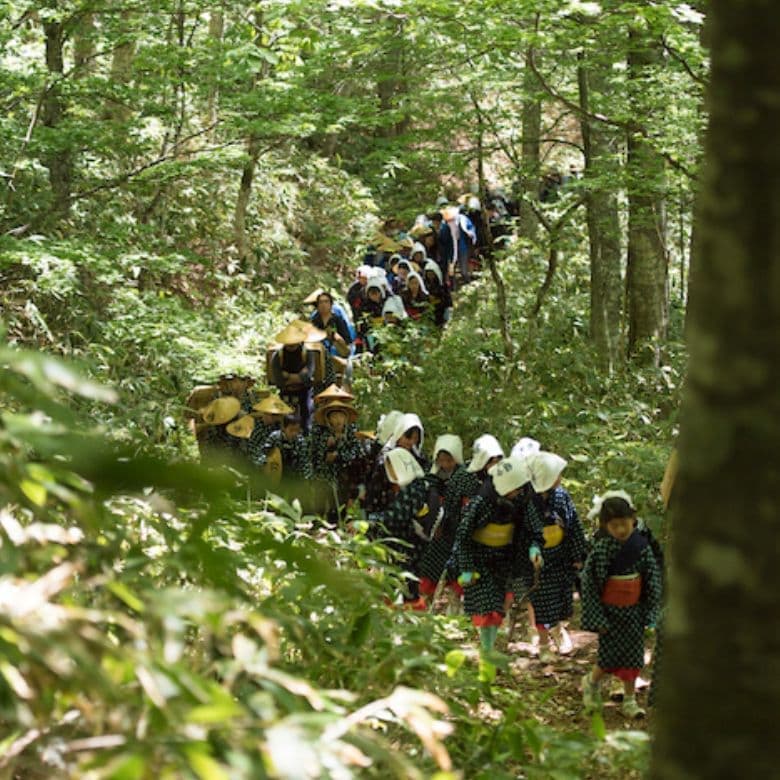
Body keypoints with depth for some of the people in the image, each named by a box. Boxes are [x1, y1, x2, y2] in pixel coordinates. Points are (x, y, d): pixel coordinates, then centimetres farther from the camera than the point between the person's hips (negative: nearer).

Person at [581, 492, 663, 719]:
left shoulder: (641, 546, -5)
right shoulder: (601, 549, -14)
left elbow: (653, 580, 3)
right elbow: (589, 584, -10)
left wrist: (650, 611, 0)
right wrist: (597, 618, -11)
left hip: (634, 610, 3)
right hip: (610, 610, -3)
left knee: (633, 655, 6)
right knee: (611, 656, -2)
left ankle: (630, 700, 18)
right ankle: (592, 682, 28)